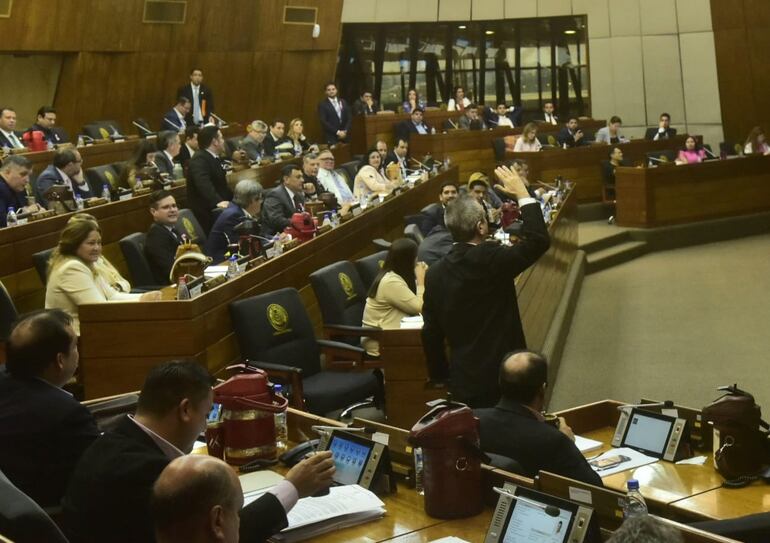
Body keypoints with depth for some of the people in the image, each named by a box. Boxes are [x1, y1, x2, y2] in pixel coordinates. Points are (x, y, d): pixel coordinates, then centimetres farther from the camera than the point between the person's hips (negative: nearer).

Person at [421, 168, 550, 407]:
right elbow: (538, 240, -13)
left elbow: (431, 334, 5)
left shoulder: (435, 273, 0)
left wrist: (439, 377, 17)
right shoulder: (491, 259, -18)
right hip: (502, 377, -5)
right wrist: (522, 193, -6)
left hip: (462, 381, 6)